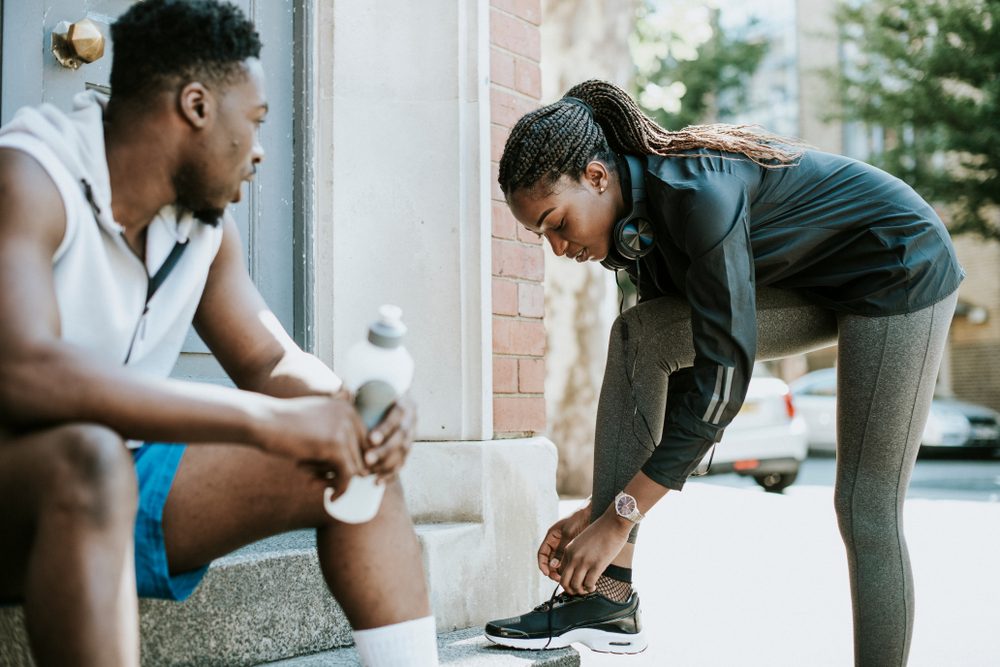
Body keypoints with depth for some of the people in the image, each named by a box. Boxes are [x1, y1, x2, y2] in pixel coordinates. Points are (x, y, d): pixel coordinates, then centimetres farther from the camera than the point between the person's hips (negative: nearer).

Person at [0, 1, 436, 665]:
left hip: (116, 482, 7)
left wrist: (358, 411, -14)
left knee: (355, 460, 0)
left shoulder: (206, 225, 4)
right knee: (88, 457, -40)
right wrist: (266, 419, -35)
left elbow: (271, 362, 10)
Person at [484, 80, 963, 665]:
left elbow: (724, 373, -32)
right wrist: (597, 511, -3)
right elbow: (677, 378, 0)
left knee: (866, 511, -10)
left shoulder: (695, 192, -30)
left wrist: (621, 515, -30)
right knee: (639, 336, -12)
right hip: (818, 289, 8)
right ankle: (609, 594, -14)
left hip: (902, 270, -8)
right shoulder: (640, 221, -4)